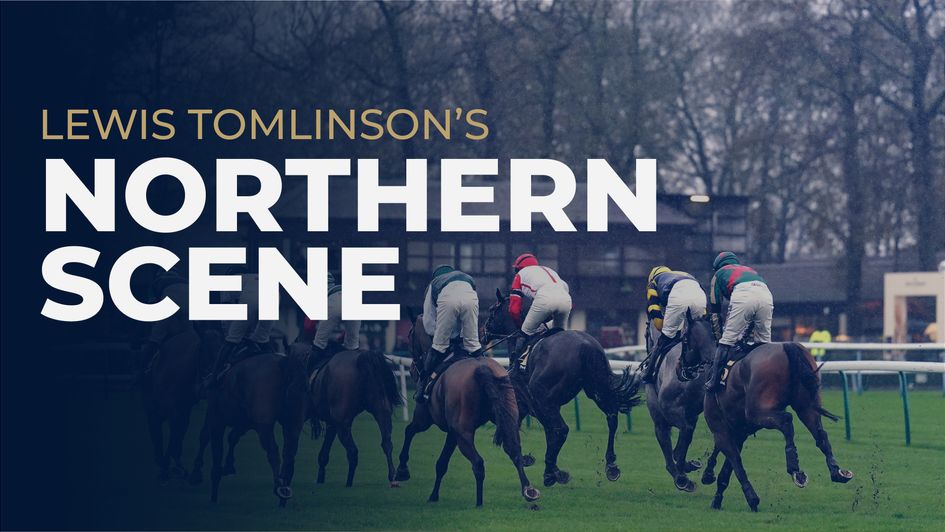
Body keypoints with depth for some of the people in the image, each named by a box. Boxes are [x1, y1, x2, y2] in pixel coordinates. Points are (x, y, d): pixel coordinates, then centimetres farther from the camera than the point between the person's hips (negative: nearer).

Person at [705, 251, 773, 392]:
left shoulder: (719, 274, 33)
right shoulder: (750, 270, 44)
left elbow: (714, 310, 31)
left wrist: (719, 337, 38)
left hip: (742, 295, -4)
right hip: (766, 294, 4)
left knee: (728, 340, 1)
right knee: (764, 342, 15)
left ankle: (714, 381, -2)